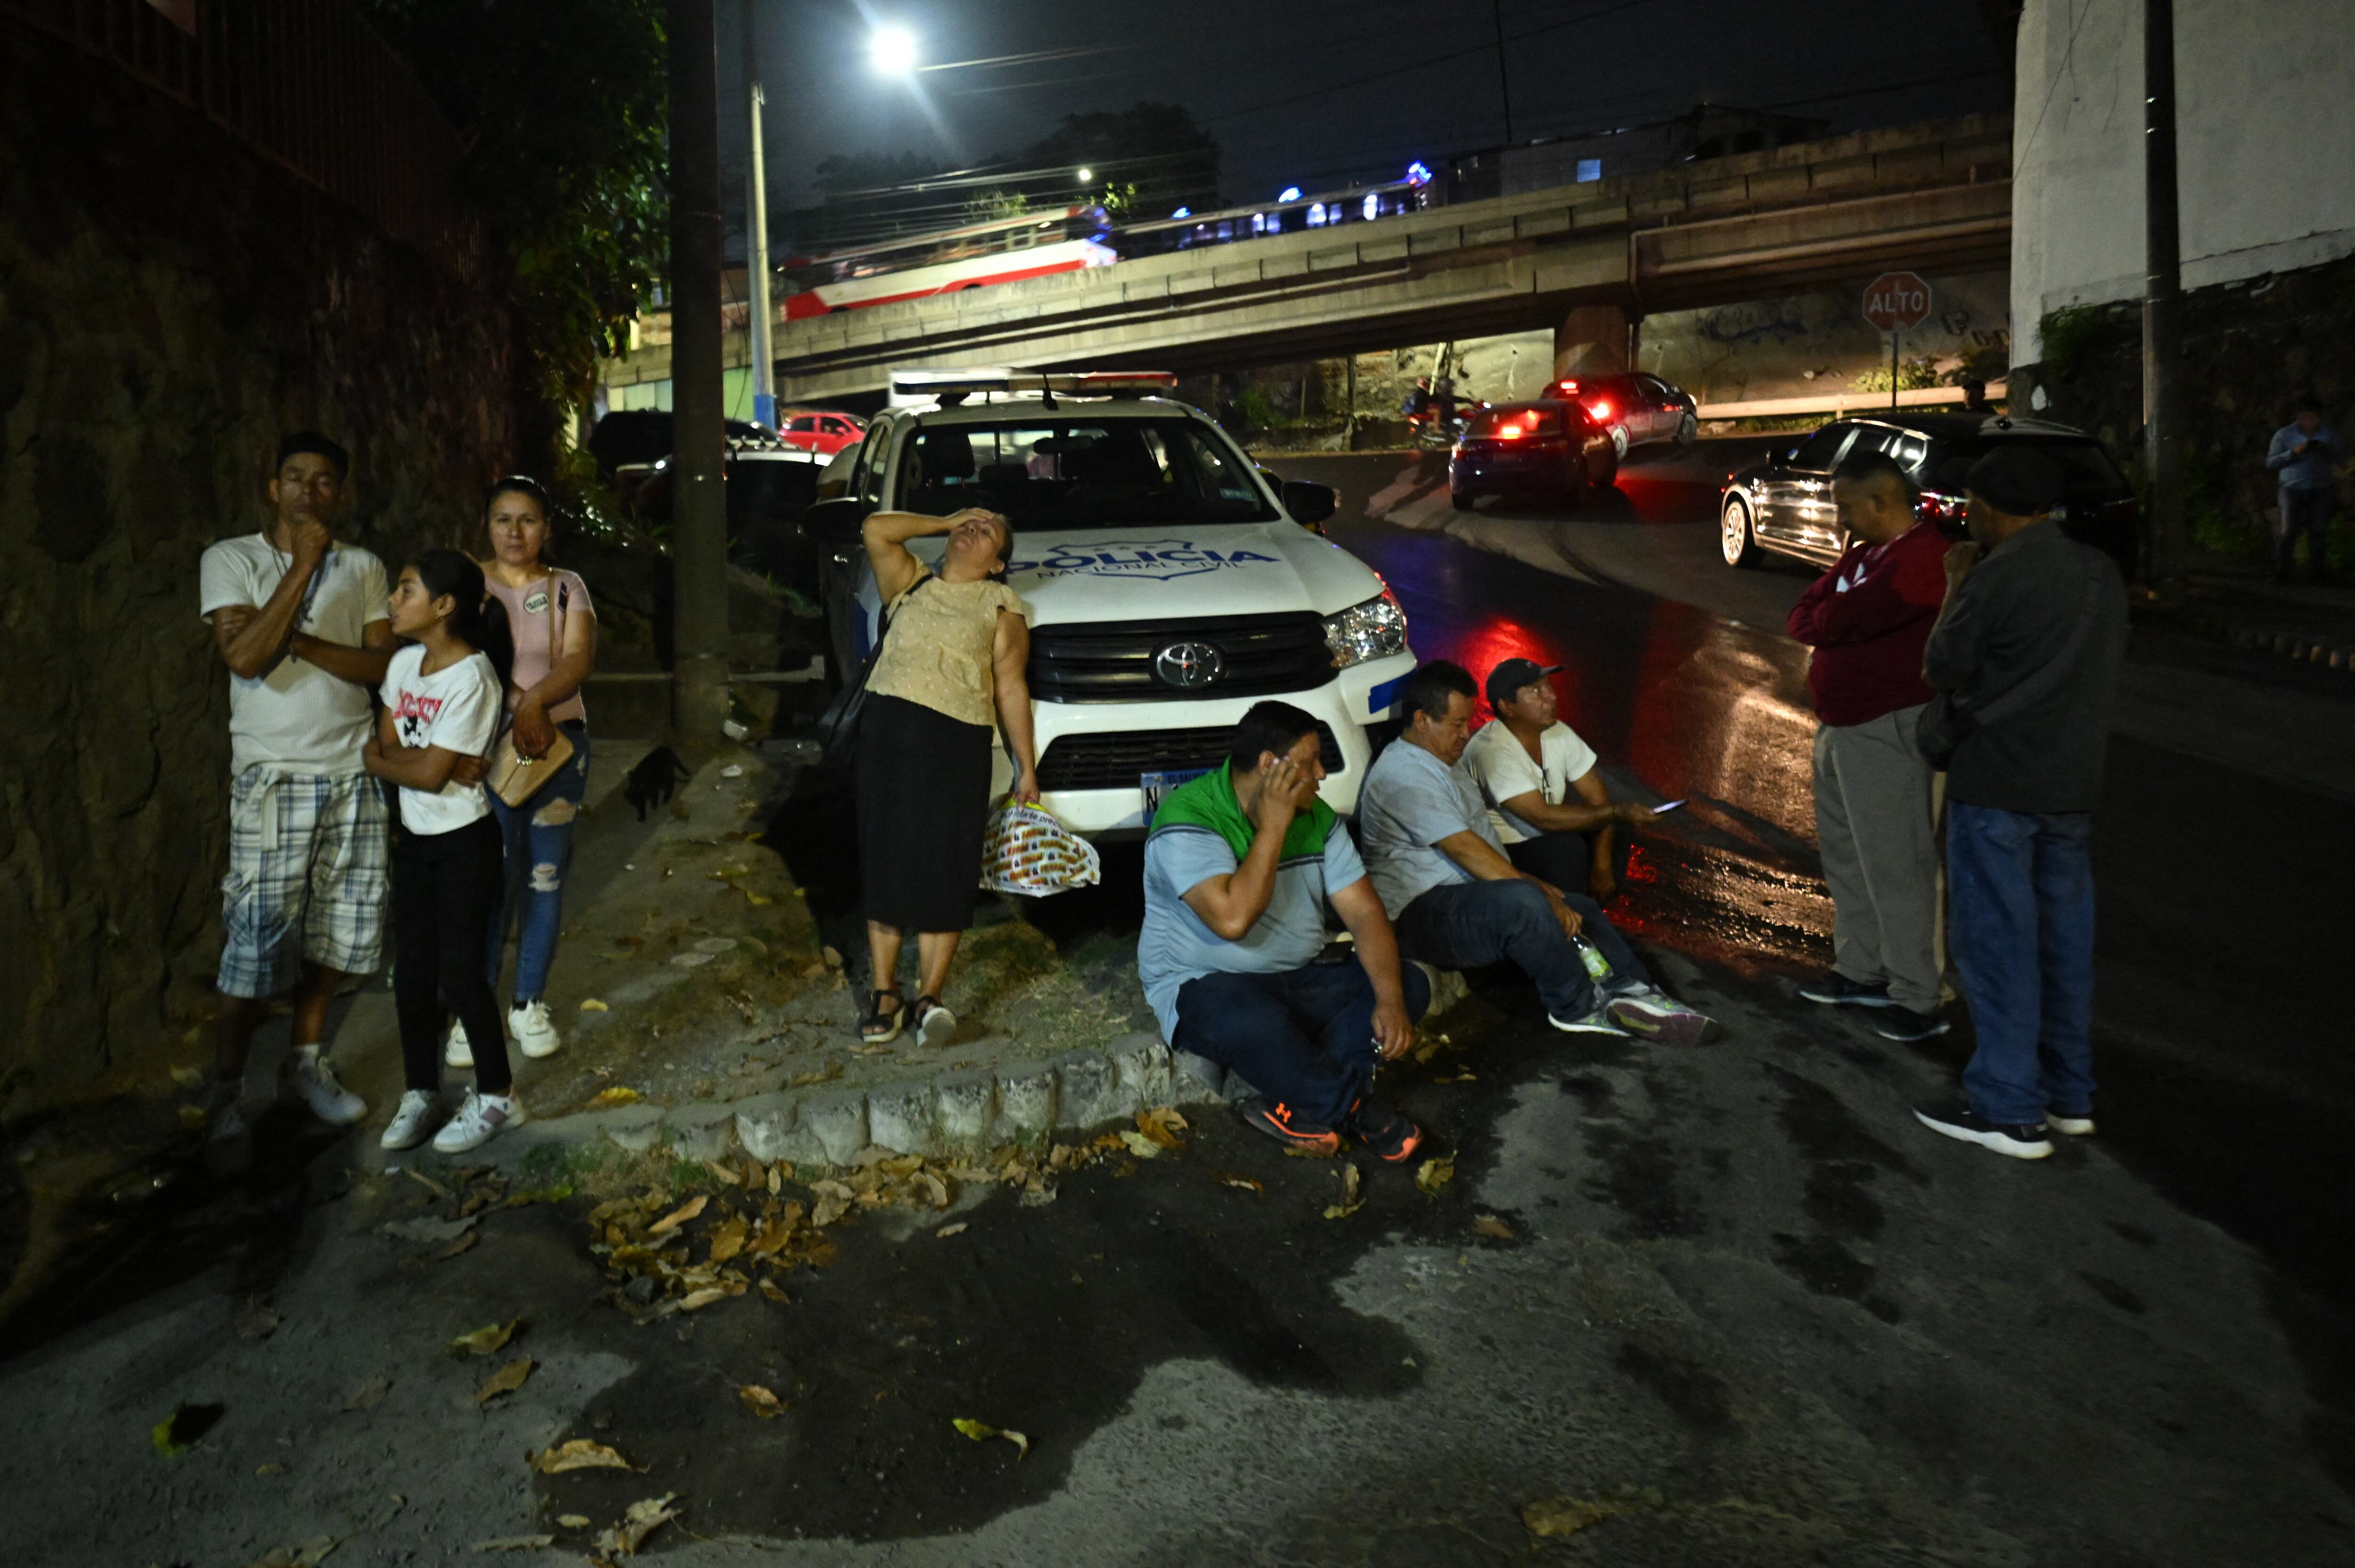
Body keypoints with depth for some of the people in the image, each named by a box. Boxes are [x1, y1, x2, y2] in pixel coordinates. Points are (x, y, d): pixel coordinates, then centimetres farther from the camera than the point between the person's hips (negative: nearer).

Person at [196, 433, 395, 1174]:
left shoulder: (363, 567, 8)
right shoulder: (231, 559, -1)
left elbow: (382, 663, -1)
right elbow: (244, 655, -17)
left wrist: (302, 642, -15)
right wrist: (304, 565, -18)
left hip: (352, 774, 4)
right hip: (272, 778, -4)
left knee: (337, 931, 10)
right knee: (257, 941, -5)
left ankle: (307, 1058, 29)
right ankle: (226, 1099, 9)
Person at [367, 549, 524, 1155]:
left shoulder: (472, 678, -20)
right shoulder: (404, 663, 3)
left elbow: (432, 774, -20)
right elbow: (386, 746, 5)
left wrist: (379, 760, -5)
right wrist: (415, 760, -14)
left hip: (464, 842, -7)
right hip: (414, 837, 7)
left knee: (459, 972, -2)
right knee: (412, 970, 12)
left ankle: (497, 1096, 14)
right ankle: (420, 1092, 26)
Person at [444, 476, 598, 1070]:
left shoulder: (567, 588, 7)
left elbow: (580, 658, -8)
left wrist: (535, 702, -25)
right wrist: (514, 713, -23)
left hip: (559, 743, 2)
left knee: (545, 877, 6)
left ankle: (529, 1004, 19)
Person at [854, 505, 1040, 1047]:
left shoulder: (1001, 608, 10)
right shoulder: (912, 583, 20)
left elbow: (1011, 689, 5)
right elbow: (877, 529, 7)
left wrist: (1026, 769, 1)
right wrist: (948, 521, 13)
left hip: (956, 741, -2)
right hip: (887, 725, 3)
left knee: (945, 871, -4)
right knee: (885, 862, 4)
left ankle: (930, 998, 1)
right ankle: (884, 993, 11)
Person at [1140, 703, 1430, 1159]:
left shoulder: (1317, 818, 4)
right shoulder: (1187, 821, -18)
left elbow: (1364, 912, -2)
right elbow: (1233, 920, -31)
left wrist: (1390, 999, -18)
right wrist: (1273, 827, -24)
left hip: (1301, 981, 7)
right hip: (1203, 985, -7)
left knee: (1410, 984, -10)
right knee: (1251, 1024, -40)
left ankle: (1292, 1101, -21)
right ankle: (1356, 1112, -13)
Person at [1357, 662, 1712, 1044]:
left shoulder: (1432, 764, 19)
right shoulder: (1403, 776, -17)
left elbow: (1479, 842, 22)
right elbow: (1466, 851, -23)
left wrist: (1532, 884, 8)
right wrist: (1540, 893, -20)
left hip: (1466, 893, 11)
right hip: (1422, 912, -11)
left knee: (1579, 908, 7)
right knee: (1523, 904, -34)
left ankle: (1634, 994, 0)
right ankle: (1579, 1008, -17)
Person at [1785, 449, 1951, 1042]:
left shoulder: (1918, 558, -19)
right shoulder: (1864, 551, 14)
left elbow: (1839, 620, -24)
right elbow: (1804, 616, 9)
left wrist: (1818, 619, -3)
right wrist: (1828, 621, -11)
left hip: (1886, 732, -10)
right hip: (1841, 726, 10)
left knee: (1896, 866, -5)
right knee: (1845, 852, 18)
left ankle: (1918, 999, 4)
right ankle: (1862, 971, 31)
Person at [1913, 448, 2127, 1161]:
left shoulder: (1997, 576, -16)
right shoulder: (2101, 572, 7)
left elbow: (1942, 669, -9)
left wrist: (1955, 587, 4)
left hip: (1996, 786, -7)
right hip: (2074, 783, 8)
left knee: (1999, 943, 0)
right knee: (2064, 936, 15)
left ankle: (2010, 1111, 5)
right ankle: (2070, 1093, 26)